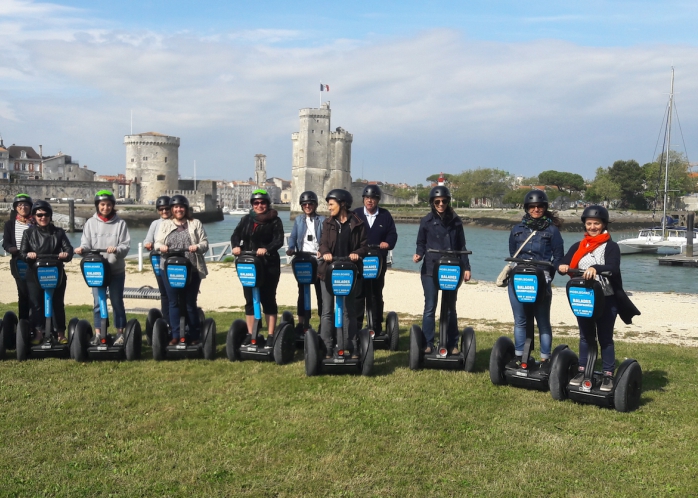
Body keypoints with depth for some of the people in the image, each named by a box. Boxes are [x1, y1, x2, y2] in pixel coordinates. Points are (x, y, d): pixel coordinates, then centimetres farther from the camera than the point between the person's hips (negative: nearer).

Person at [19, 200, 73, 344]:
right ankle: (38, 333, 14)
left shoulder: (59, 232, 5)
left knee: (58, 304, 5)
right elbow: (22, 253, 0)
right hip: (35, 275, 0)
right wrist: (28, 255, -24)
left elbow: (69, 249, -4)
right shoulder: (29, 233, 5)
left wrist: (66, 254, -28)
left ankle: (61, 333, 15)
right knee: (36, 305, 4)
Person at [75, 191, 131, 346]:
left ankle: (120, 333, 15)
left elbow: (126, 246, -4)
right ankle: (98, 334, 9)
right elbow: (86, 243, 1)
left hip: (116, 270, -1)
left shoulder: (120, 223, 2)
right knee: (98, 302, 3)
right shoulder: (91, 223, 6)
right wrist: (82, 248, -20)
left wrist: (116, 249, -24)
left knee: (117, 302, 6)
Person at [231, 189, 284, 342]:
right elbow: (236, 235, 3)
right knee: (250, 300, 7)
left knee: (268, 300, 4)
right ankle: (250, 335, 15)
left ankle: (270, 336, 8)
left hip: (269, 265, -4)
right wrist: (236, 246, -19)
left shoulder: (275, 220, -2)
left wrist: (266, 249, -31)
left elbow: (279, 240, -12)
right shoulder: (246, 219, 11)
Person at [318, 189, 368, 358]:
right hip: (329, 271, 2)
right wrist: (325, 252, -22)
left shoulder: (357, 224, 0)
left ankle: (353, 349, 10)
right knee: (327, 311, 3)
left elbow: (364, 245, 2)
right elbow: (323, 242, 0)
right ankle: (326, 349, 7)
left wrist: (357, 253, -19)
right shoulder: (328, 223, 8)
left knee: (349, 311, 5)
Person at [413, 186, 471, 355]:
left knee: (450, 309, 8)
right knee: (430, 308, 0)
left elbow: (461, 247, 9)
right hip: (430, 270, -1)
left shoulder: (456, 221, 6)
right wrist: (419, 254, -13)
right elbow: (421, 243, 8)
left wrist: (466, 268, 4)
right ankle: (428, 344, 5)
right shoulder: (427, 221, 2)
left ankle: (452, 344, 15)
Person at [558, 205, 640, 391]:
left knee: (605, 338, 3)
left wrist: (596, 269, -40)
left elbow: (613, 268, -21)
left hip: (606, 300, -4)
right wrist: (562, 267, -26)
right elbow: (564, 263, -2)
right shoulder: (578, 246, 9)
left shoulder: (611, 247, -4)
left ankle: (608, 376, 9)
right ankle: (582, 372, 22)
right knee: (585, 337, 13)